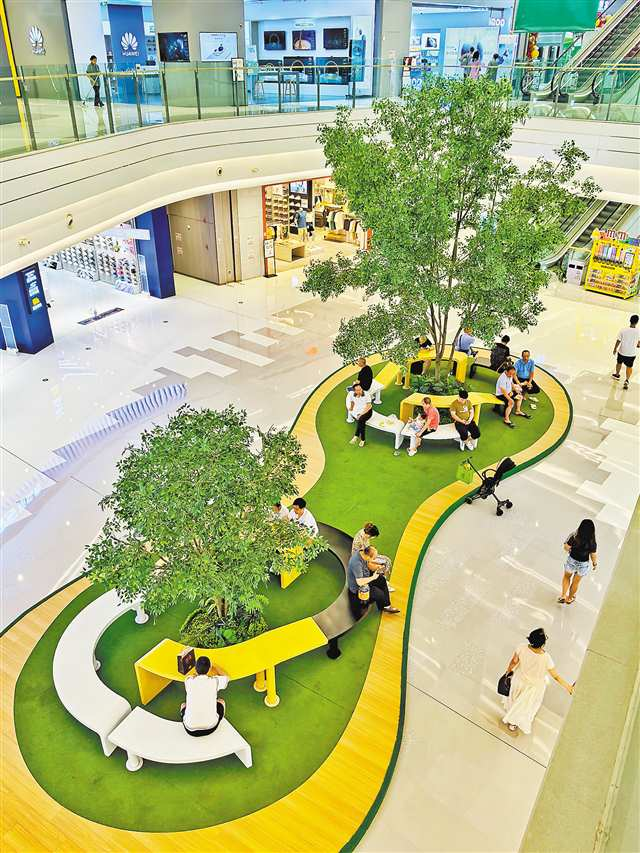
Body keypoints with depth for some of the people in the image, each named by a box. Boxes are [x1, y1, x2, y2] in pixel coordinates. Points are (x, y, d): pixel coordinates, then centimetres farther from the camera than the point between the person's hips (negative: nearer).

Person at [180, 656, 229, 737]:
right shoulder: (214, 681, -7)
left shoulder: (188, 680, -5)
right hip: (210, 728, -1)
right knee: (221, 702, 26)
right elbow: (226, 677, 17)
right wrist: (215, 667, 29)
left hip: (191, 730, 1)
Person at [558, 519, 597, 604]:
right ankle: (569, 599, 47)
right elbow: (594, 556, -14)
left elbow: (566, 547, -14)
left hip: (571, 561, 0)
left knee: (567, 577, 31)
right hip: (583, 565, 0)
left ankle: (563, 596, 27)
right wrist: (595, 564, 6)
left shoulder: (573, 536, -27)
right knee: (576, 582, 25)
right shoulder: (592, 543, -27)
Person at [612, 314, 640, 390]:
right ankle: (627, 380, 7)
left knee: (619, 363, 27)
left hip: (622, 352, 0)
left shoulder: (623, 330, -18)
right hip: (632, 353, 0)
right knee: (629, 367, 20)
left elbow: (618, 341, -8)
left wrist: (615, 349, 8)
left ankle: (617, 375, 49)